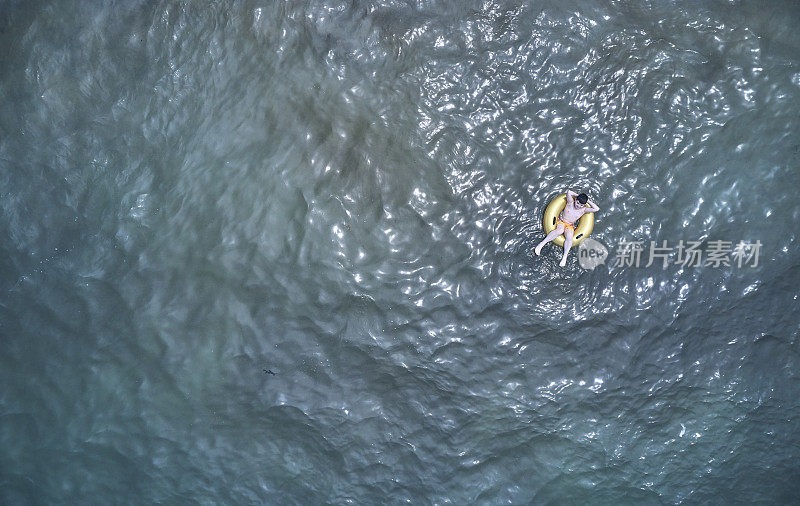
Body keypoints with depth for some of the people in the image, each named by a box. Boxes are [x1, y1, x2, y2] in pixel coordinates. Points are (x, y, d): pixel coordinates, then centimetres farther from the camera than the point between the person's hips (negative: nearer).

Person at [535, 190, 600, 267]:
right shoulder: (570, 202, -8)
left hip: (570, 226, 2)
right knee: (560, 230, -39)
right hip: (561, 222, -2)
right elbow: (569, 192, -22)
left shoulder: (584, 210, -4)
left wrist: (588, 201, -10)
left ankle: (564, 257, -28)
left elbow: (596, 209, -13)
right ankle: (541, 244, -37)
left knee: (569, 237, -34)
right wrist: (577, 195, -8)